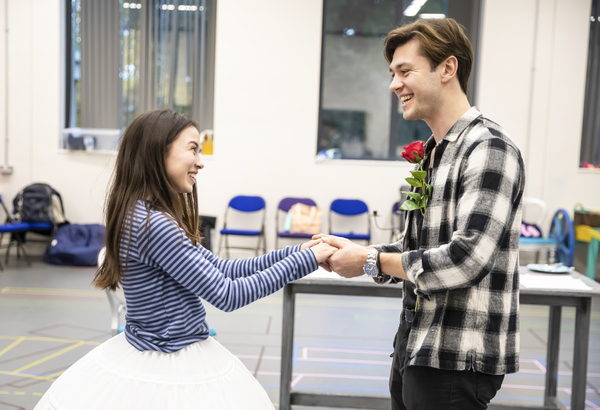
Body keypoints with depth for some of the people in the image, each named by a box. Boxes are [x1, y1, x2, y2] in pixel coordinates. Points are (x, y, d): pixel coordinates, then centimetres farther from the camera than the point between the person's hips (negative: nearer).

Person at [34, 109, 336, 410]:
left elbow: (220, 269, 6)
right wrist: (306, 261, -15)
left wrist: (294, 253, 1)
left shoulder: (142, 215, 5)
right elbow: (226, 295, -22)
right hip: (169, 373, -9)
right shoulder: (154, 225, -25)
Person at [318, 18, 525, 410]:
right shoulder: (432, 152, 13)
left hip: (458, 359, -8)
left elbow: (465, 260, -23)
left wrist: (371, 261, -14)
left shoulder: (489, 150, -16)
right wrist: (355, 252, 2)